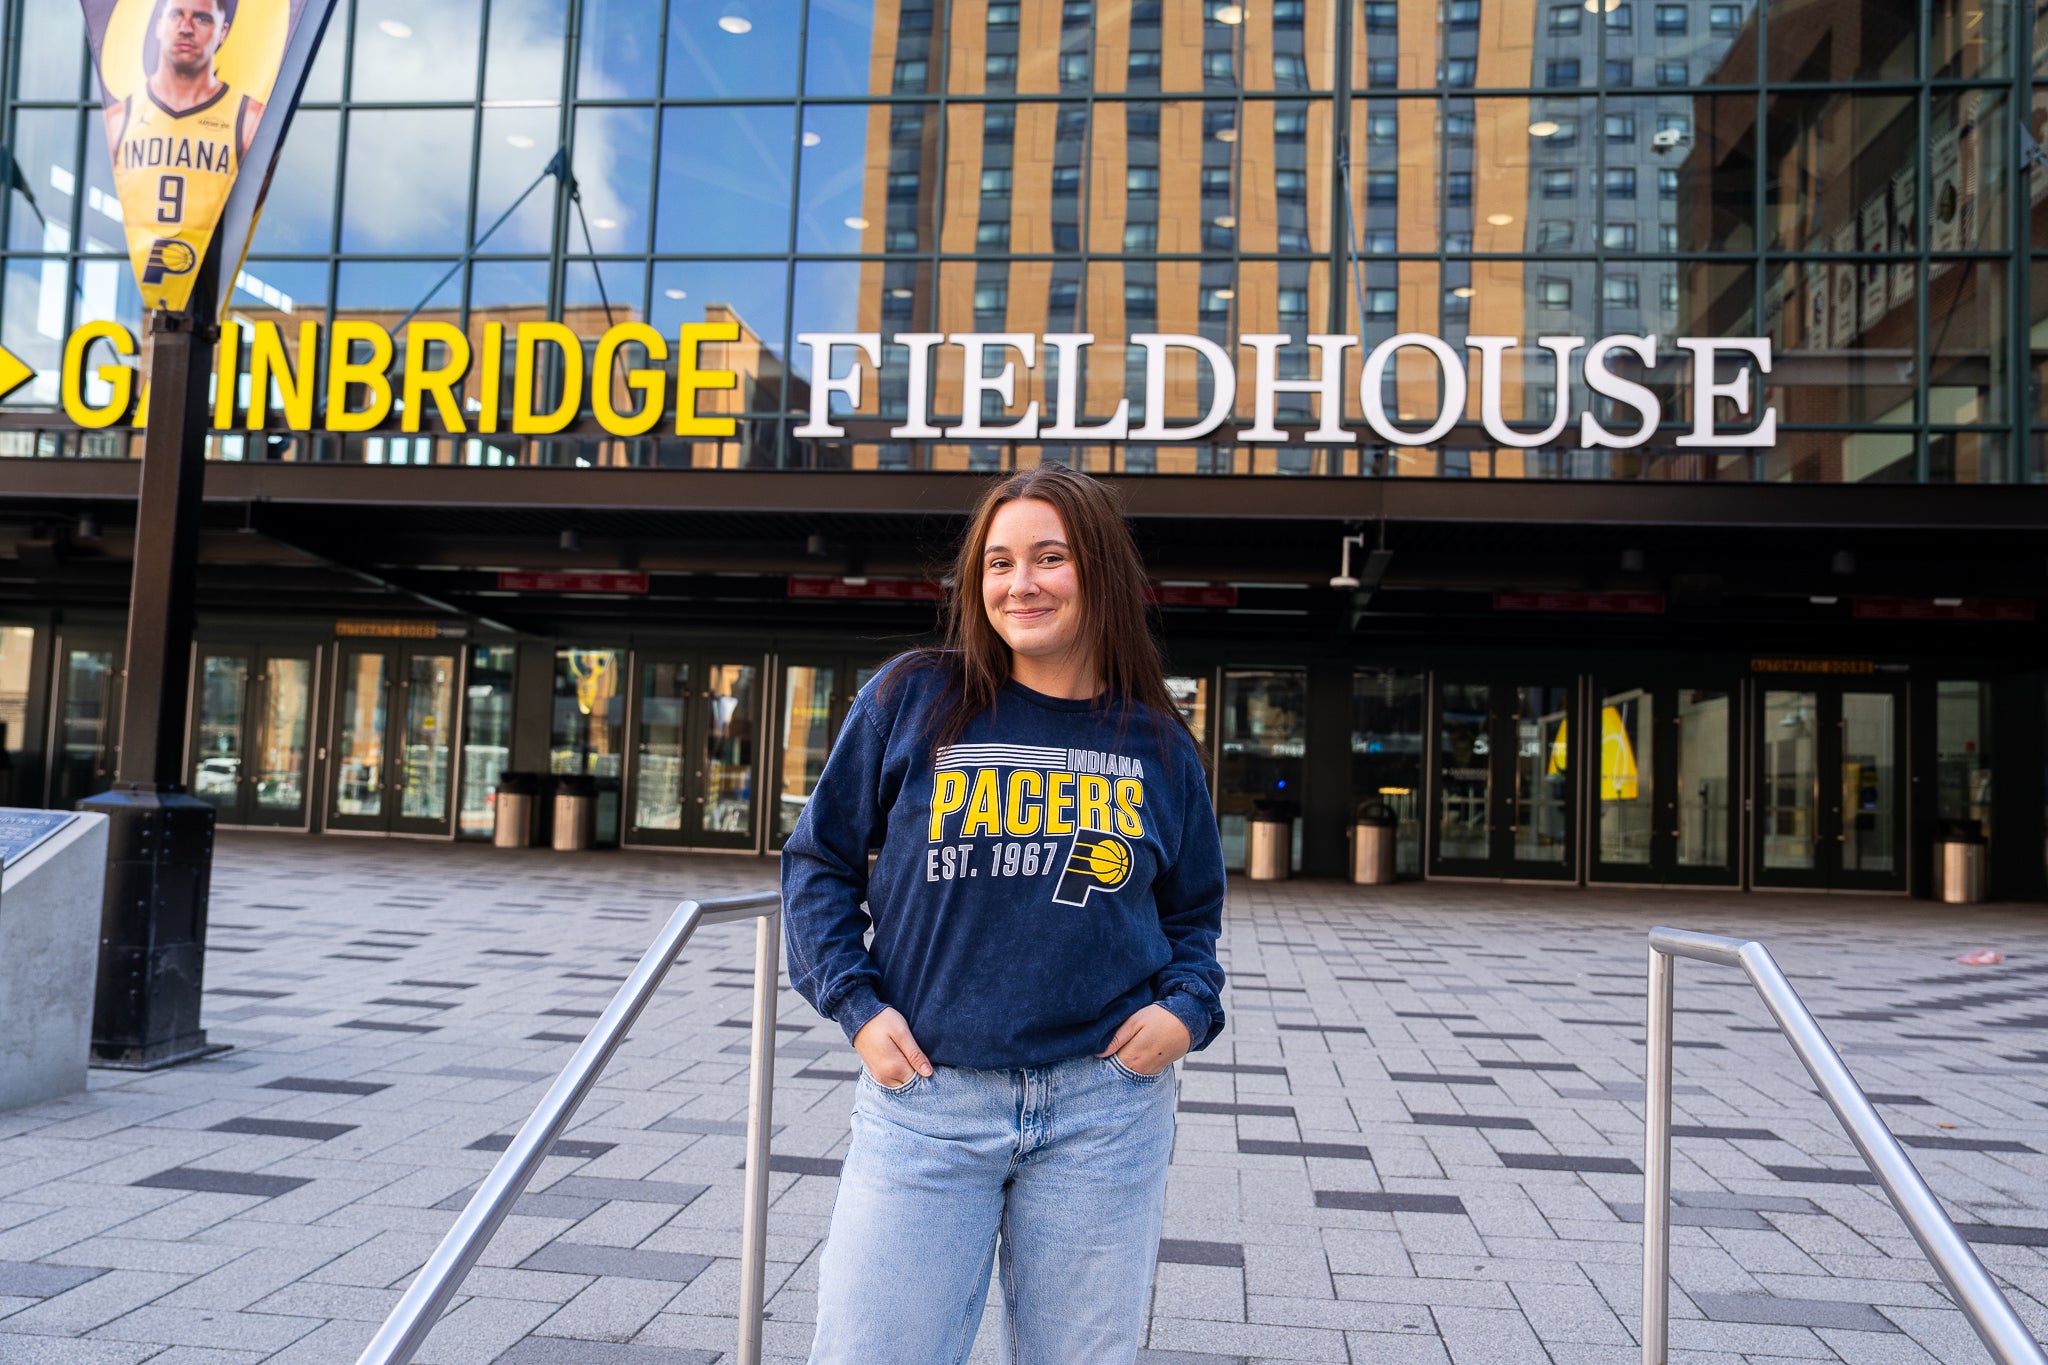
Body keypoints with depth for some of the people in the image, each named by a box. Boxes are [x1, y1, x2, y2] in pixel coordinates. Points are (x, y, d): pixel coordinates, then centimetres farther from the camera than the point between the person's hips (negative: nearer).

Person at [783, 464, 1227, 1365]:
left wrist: (1188, 1008, -1)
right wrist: (855, 1004, -4)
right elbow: (820, 859, 6)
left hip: (1106, 1109, 2)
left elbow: (1194, 911, 17)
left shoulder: (1157, 746, 5)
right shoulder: (911, 700, -2)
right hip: (926, 1101, -1)